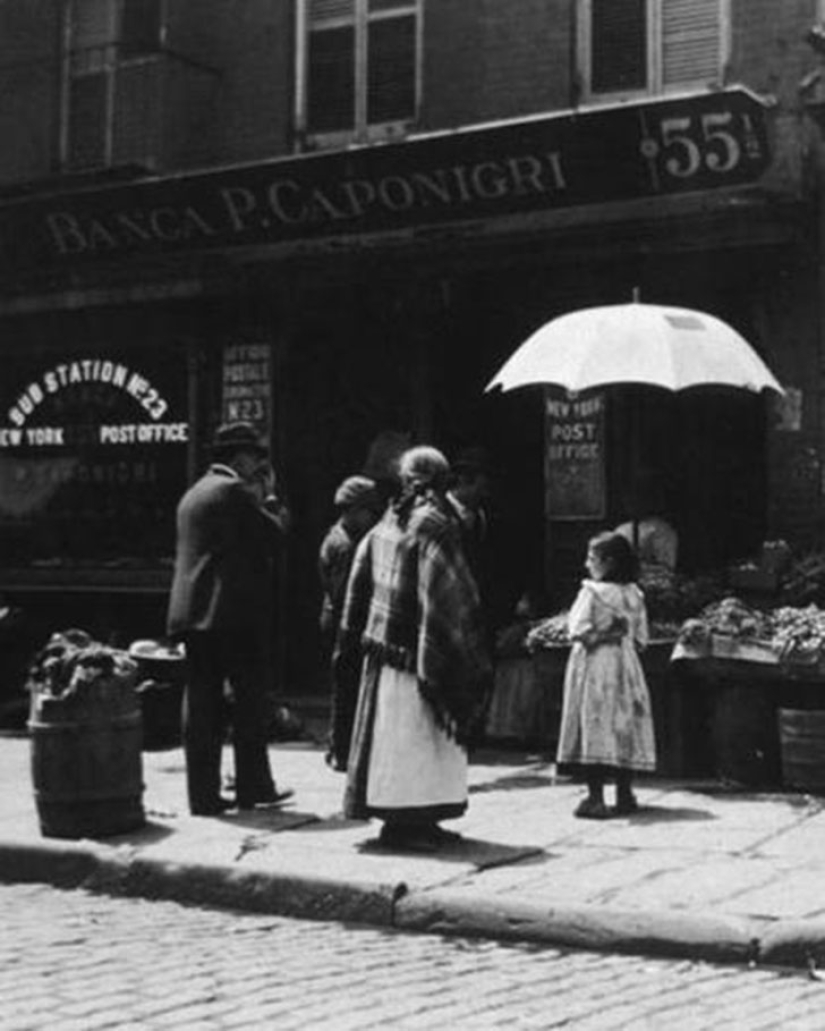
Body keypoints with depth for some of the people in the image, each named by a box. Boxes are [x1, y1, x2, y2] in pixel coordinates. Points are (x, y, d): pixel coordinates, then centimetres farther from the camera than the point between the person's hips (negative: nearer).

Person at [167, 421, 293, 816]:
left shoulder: (193, 494, 20)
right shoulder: (234, 490, -8)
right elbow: (273, 532, -8)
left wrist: (259, 497, 22)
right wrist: (270, 496, 8)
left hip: (192, 614, 8)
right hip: (234, 613, -8)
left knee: (202, 706, 5)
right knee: (249, 701, 3)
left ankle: (203, 794, 5)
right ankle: (253, 787, 8)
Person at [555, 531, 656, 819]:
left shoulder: (591, 592, -11)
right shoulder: (634, 594, 6)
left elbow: (579, 631, -17)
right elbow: (641, 638, 7)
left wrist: (598, 636, -2)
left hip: (594, 666, -6)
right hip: (625, 665, 6)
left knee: (594, 730, -3)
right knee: (624, 729, 9)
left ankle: (596, 798, -5)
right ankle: (625, 796, 14)